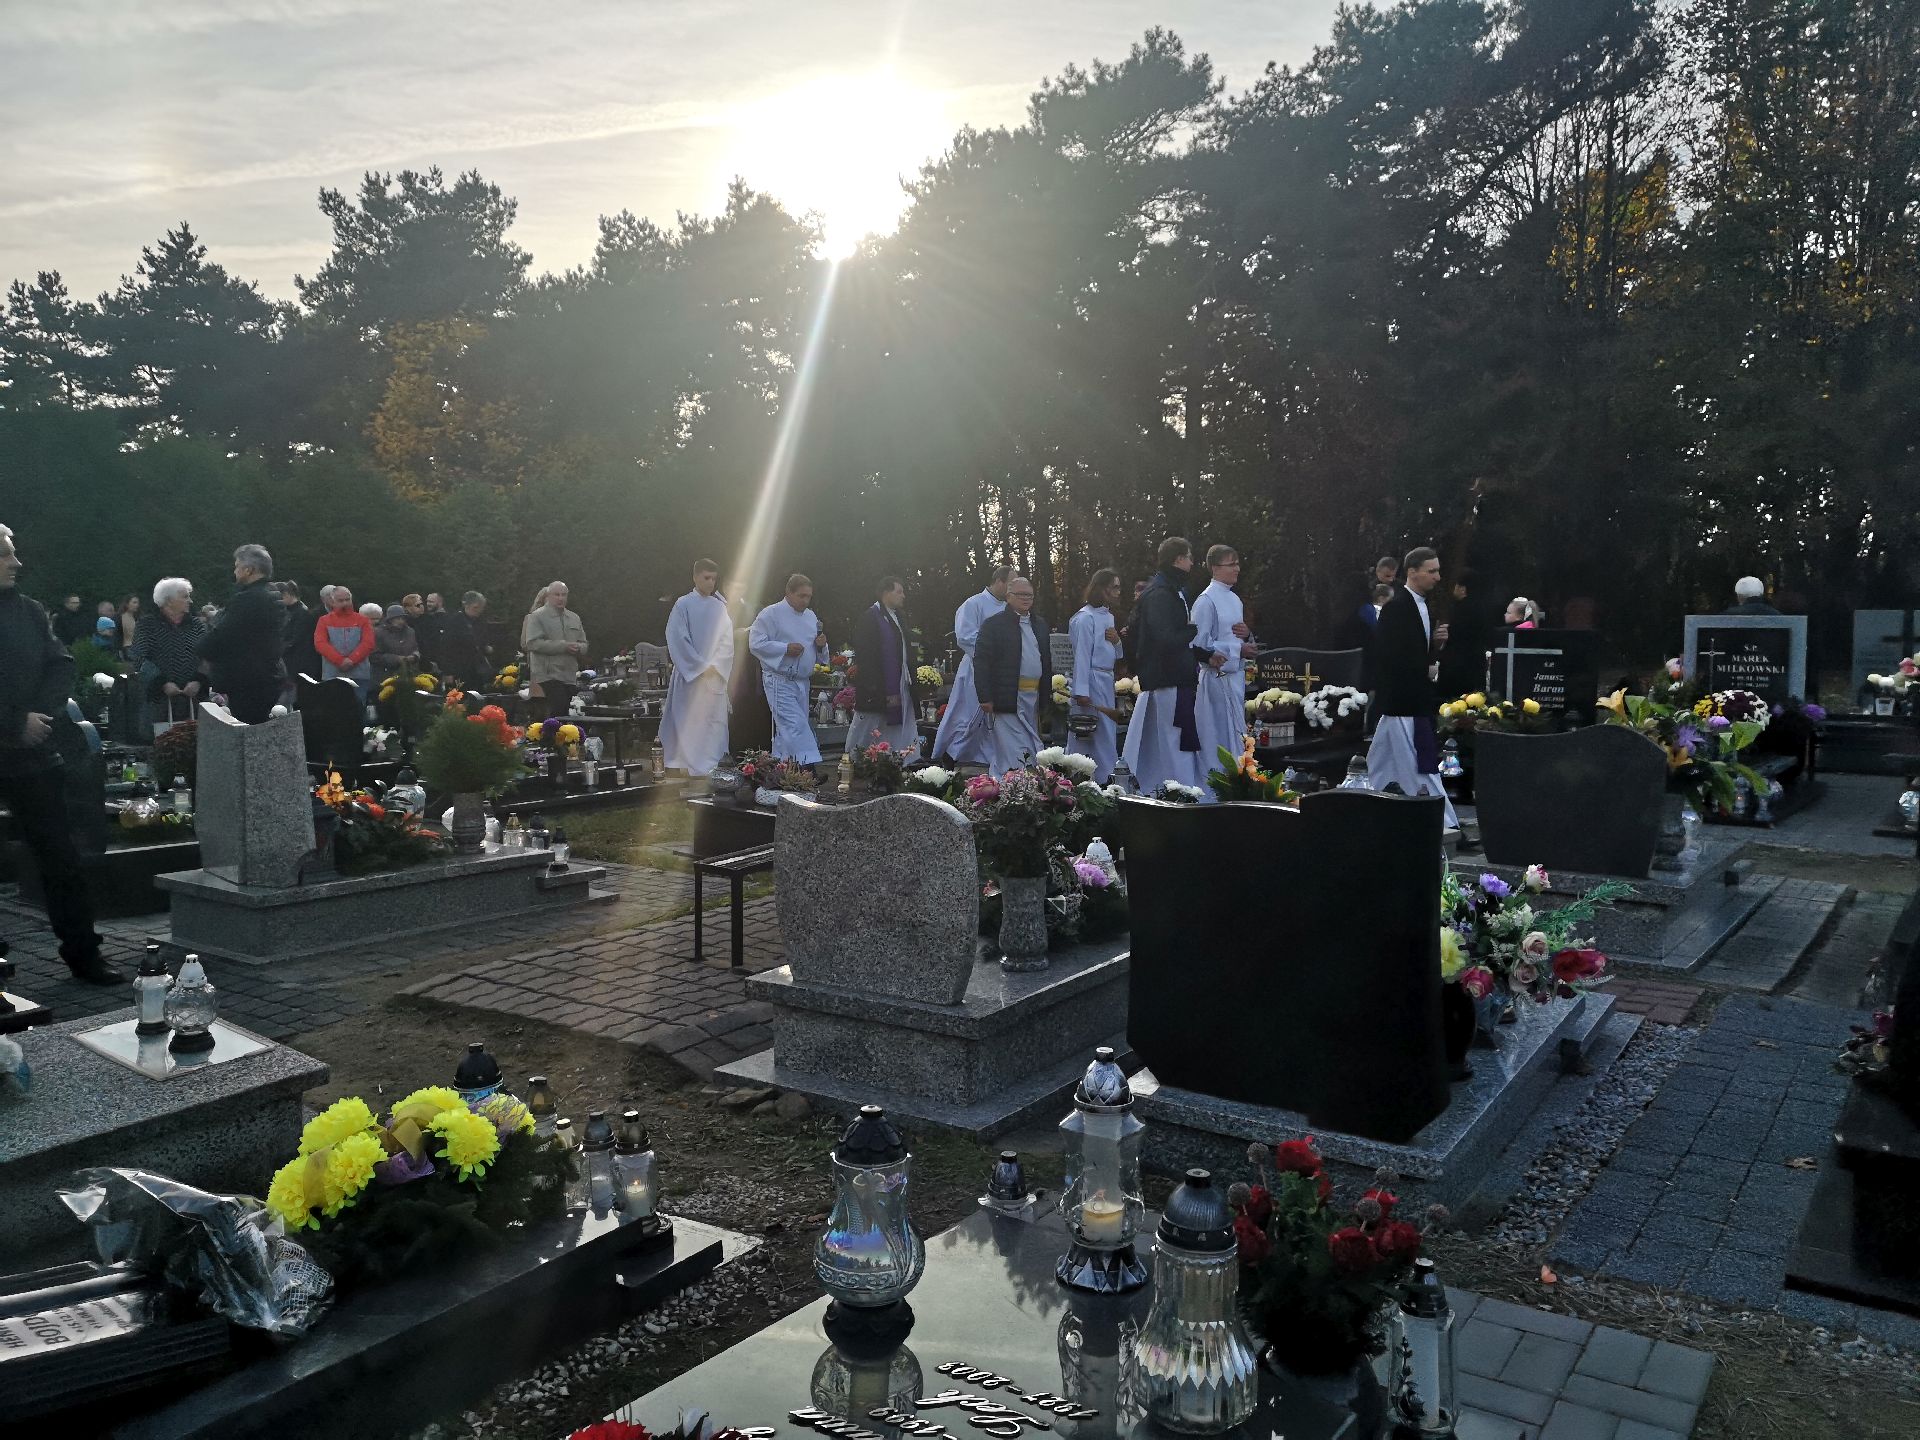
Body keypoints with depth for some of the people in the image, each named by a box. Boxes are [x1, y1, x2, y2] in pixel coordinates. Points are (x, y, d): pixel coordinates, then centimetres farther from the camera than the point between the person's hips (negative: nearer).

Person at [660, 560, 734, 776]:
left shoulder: (720, 607, 9)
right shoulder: (683, 605, -2)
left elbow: (727, 641, 7)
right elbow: (677, 639, -8)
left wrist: (716, 666, -6)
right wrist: (700, 666, -11)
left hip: (715, 675, 4)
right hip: (689, 675, -3)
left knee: (714, 721, 2)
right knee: (688, 722, -2)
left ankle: (712, 769, 7)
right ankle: (686, 765, 4)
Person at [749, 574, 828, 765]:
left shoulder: (810, 616, 15)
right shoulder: (771, 614, -7)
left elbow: (817, 649, 22)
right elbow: (755, 643, -14)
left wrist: (821, 644, -2)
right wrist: (786, 648, -19)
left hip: (803, 682, 7)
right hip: (780, 682, -7)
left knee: (785, 730, 12)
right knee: (795, 726, -17)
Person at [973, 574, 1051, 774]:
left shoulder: (1040, 625, 17)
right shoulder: (993, 624, -3)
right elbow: (981, 662, -8)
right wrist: (985, 698, -14)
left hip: (1034, 698, 7)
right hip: (1007, 698, -6)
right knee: (1012, 756, -9)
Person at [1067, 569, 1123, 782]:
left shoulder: (1108, 616, 14)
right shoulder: (1086, 618, -12)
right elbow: (1081, 655, -14)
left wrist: (1116, 641, -1)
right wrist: (1081, 692, -18)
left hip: (1107, 682, 9)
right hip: (1091, 682, -9)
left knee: (1108, 734, 10)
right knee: (1100, 739, -6)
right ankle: (1102, 779, 0)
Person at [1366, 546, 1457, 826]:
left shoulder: (1422, 606, 14)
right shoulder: (1397, 607, -15)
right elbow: (1390, 655, -21)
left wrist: (1437, 641, 1)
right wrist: (1426, 671, -13)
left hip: (1418, 698, 9)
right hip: (1402, 699, -9)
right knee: (1422, 764, -6)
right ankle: (1443, 823, -4)